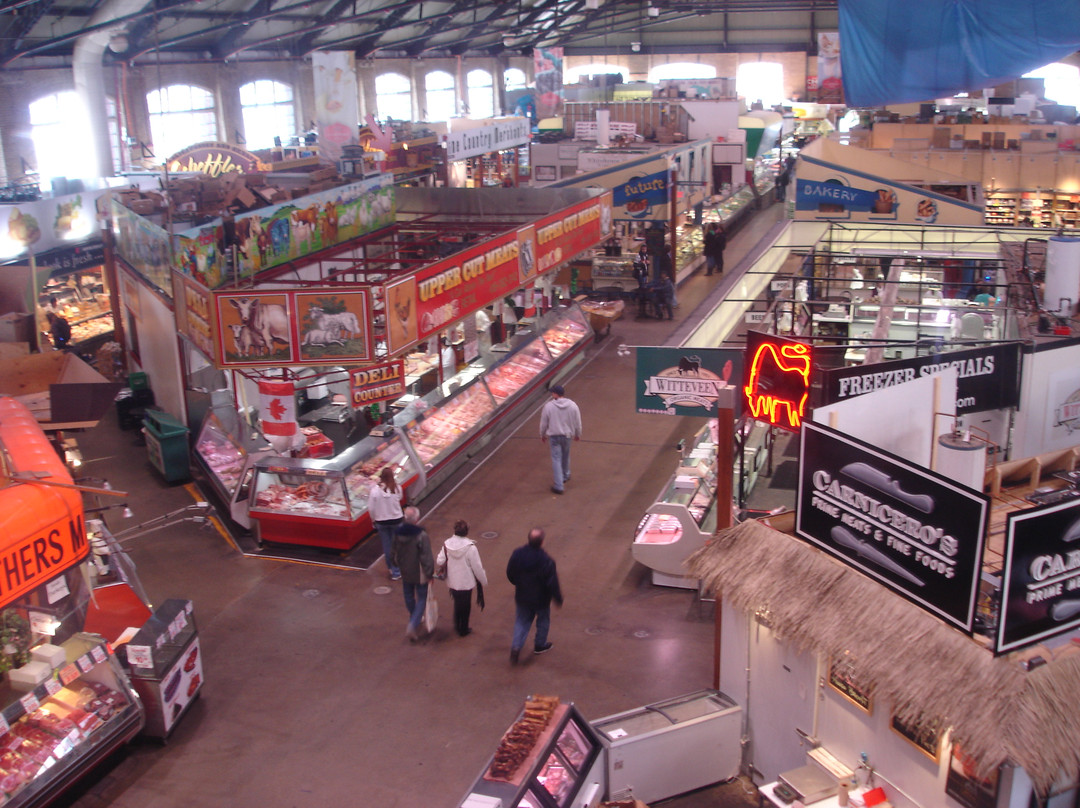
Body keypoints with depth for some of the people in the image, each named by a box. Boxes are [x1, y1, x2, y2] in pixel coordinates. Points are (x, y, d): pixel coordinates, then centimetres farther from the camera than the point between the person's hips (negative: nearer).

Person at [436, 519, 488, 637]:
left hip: (452, 582, 4)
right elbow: (477, 567, -17)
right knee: (465, 606, 16)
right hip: (466, 582, -4)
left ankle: (457, 626, 39)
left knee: (457, 602, 26)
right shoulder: (470, 548, -24)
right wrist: (484, 581, -2)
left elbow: (439, 562, -8)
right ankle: (463, 630, 30)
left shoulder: (447, 544, -12)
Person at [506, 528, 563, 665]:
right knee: (543, 621, 23)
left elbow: (510, 574, -3)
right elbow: (553, 584, -22)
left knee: (521, 621, 21)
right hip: (541, 598, -3)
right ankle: (540, 645, 41)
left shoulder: (517, 554, -17)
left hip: (522, 596, 3)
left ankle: (516, 646, 6)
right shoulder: (546, 561, -30)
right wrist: (558, 599, -5)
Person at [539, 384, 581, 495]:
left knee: (556, 459, 0)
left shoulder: (548, 406, -13)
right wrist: (578, 434, 17)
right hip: (567, 435, 3)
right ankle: (565, 476, 44)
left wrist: (543, 435, 12)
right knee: (565, 456, 24)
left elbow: (543, 423, -4)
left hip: (554, 436, -3)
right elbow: (578, 423, 2)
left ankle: (558, 485, -3)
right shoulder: (573, 405, -6)